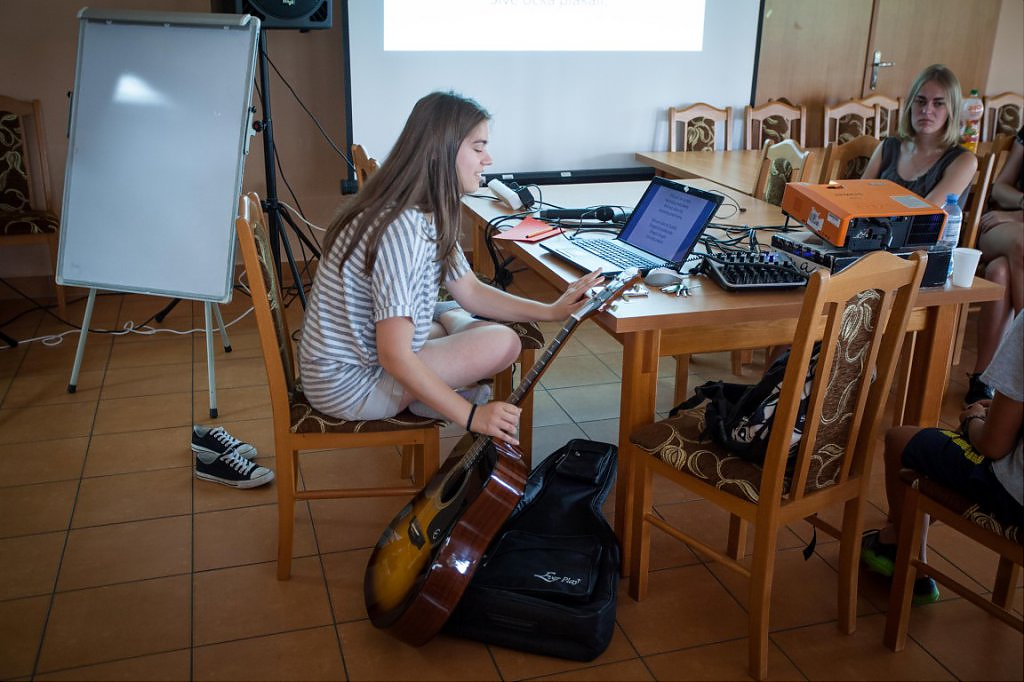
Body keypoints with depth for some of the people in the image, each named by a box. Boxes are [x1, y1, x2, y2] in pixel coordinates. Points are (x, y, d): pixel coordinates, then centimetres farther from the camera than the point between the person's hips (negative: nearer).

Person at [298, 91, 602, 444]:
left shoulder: (431, 216, 1)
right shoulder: (402, 230, -29)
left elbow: (469, 292, 9)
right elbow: (395, 356, -30)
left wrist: (551, 311, 1)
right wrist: (471, 416, -25)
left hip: (365, 354, 10)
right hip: (349, 385, -10)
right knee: (503, 342, -15)